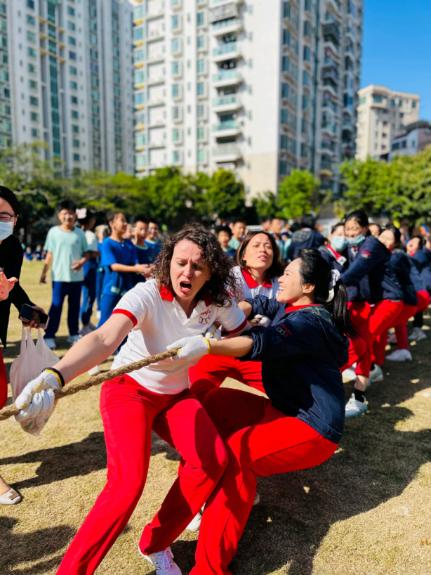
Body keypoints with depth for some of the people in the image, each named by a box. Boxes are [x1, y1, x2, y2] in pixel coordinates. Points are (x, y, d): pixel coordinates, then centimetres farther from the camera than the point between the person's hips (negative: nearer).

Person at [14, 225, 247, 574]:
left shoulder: (217, 301, -13)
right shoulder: (147, 294, -28)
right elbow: (103, 339, -45)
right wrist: (54, 376, -61)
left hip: (176, 394, 5)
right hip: (129, 389, -4)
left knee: (214, 460, -14)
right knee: (128, 482, -22)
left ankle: (156, 544, 9)